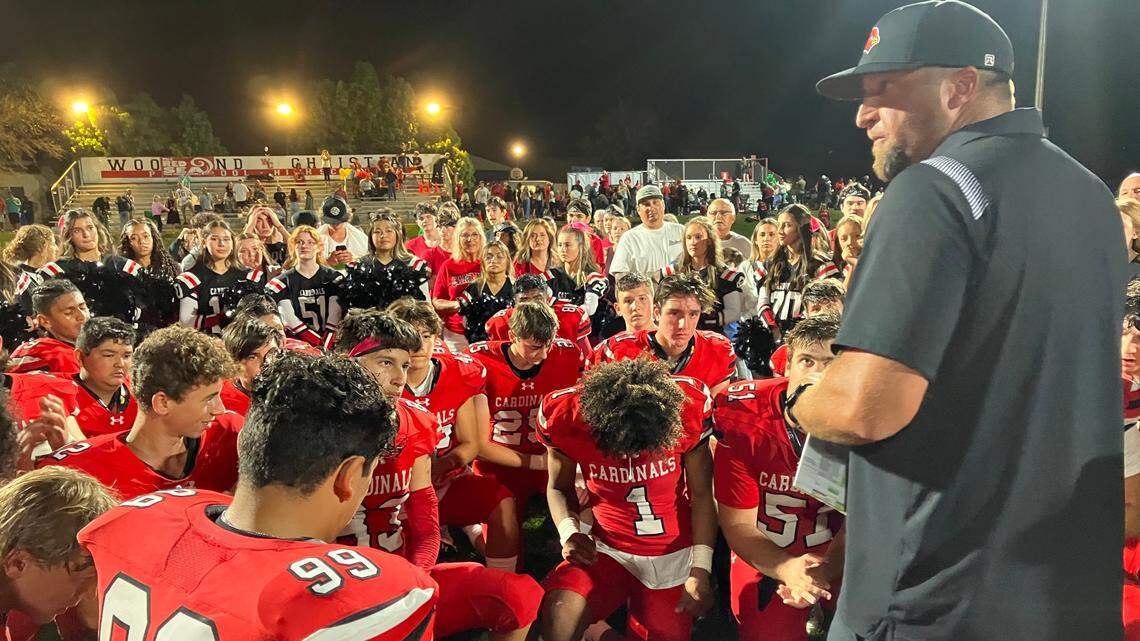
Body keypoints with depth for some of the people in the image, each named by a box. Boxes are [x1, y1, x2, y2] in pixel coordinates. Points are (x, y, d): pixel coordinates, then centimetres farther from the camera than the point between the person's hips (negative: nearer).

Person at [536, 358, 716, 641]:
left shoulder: (688, 406, -19)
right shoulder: (564, 415, -18)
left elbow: (701, 494, -6)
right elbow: (559, 487, 1)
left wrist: (700, 570, -9)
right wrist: (569, 531, -17)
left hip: (674, 554, 1)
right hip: (608, 549, -1)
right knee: (558, 614, -27)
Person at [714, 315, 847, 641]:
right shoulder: (745, 419, -19)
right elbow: (738, 523, -12)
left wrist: (822, 572, -22)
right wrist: (787, 569, -26)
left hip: (836, 557, 2)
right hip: (766, 556, -1)